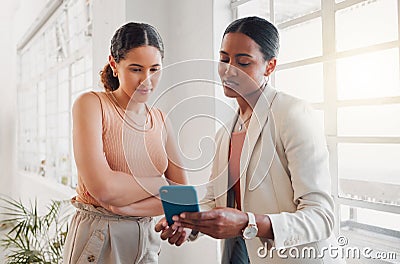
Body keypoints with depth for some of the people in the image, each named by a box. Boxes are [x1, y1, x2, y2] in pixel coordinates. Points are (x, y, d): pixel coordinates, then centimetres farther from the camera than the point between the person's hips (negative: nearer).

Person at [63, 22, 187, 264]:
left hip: (146, 241, 5)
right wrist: (160, 183, -10)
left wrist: (124, 206, -15)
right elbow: (102, 187, -22)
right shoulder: (92, 104, -9)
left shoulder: (160, 120, 5)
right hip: (98, 243, -4)